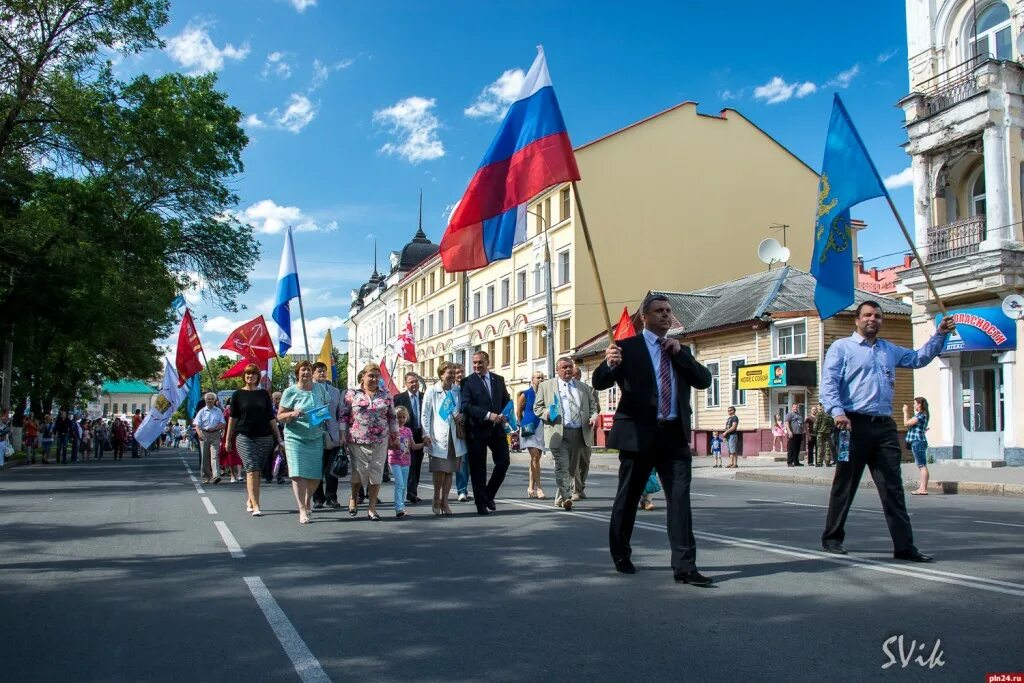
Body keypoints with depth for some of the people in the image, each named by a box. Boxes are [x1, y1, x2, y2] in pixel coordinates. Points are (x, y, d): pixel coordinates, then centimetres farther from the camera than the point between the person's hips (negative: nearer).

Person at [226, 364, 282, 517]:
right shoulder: (238, 395, 5)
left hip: (264, 437, 2)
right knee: (252, 470, -13)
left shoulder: (264, 394, 10)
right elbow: (232, 418, 7)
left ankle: (249, 501, 23)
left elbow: (271, 417, 11)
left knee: (256, 471, 6)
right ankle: (255, 506, -19)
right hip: (244, 437, -2)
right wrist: (228, 439, 6)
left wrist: (278, 436, 7)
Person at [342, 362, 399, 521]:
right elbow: (343, 415, 1)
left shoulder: (386, 395, 7)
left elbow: (392, 417, 11)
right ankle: (354, 497, 31)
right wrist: (342, 435, -5)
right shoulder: (352, 393, 0)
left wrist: (395, 437, 10)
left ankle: (372, 508, 10)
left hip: (380, 441, 2)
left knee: (376, 473, 1)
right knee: (359, 472, 0)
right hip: (357, 441, -2)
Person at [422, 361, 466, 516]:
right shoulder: (432, 391, 1)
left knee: (450, 470, 6)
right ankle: (436, 499, 10)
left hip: (454, 435, 4)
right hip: (438, 436, -4)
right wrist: (426, 434, -11)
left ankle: (444, 501, 15)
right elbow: (425, 414, -2)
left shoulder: (458, 391, 11)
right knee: (440, 469, -10)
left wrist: (462, 415, -2)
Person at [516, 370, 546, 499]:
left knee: (536, 457, 8)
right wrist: (523, 426, 8)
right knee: (535, 455, -16)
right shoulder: (525, 394, 2)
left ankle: (531, 488, 18)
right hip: (529, 428, -4)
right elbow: (518, 412, 9)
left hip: (541, 428, 4)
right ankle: (538, 487, -13)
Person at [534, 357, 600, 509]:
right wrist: (547, 413, -11)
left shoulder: (583, 387, 18)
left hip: (579, 433, 4)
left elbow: (592, 405, 22)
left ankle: (561, 498, 21)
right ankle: (565, 498, -21)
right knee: (562, 466, -15)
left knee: (573, 466, 9)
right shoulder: (546, 386, 9)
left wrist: (594, 415, 1)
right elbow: (537, 407, 10)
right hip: (558, 432, -4)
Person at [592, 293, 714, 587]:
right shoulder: (627, 348, 1)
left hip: (675, 435, 3)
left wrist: (679, 353, -5)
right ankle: (621, 556, 28)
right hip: (639, 434, -3)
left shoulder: (681, 351, 16)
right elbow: (599, 382, -8)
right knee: (628, 498, 8)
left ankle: (684, 567, -5)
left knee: (680, 499, -5)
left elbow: (704, 380, 5)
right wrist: (609, 364, -31)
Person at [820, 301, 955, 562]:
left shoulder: (890, 350, 24)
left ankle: (904, 545, 2)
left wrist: (940, 334, 22)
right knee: (845, 484, 2)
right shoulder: (842, 347, 4)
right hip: (854, 424, -5)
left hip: (884, 425, 5)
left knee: (893, 487, 2)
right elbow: (828, 383, -6)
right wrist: (837, 412, -21)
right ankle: (832, 538, 13)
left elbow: (919, 358, 35)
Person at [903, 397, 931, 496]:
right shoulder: (919, 415, 17)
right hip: (917, 442, 11)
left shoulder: (921, 415, -12)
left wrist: (905, 412, -3)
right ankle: (922, 487, 15)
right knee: (920, 465, 12)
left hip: (918, 442, -11)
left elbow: (906, 423, -15)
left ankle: (923, 489, -14)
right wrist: (907, 412, 26)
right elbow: (910, 423, 27)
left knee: (922, 465, -12)